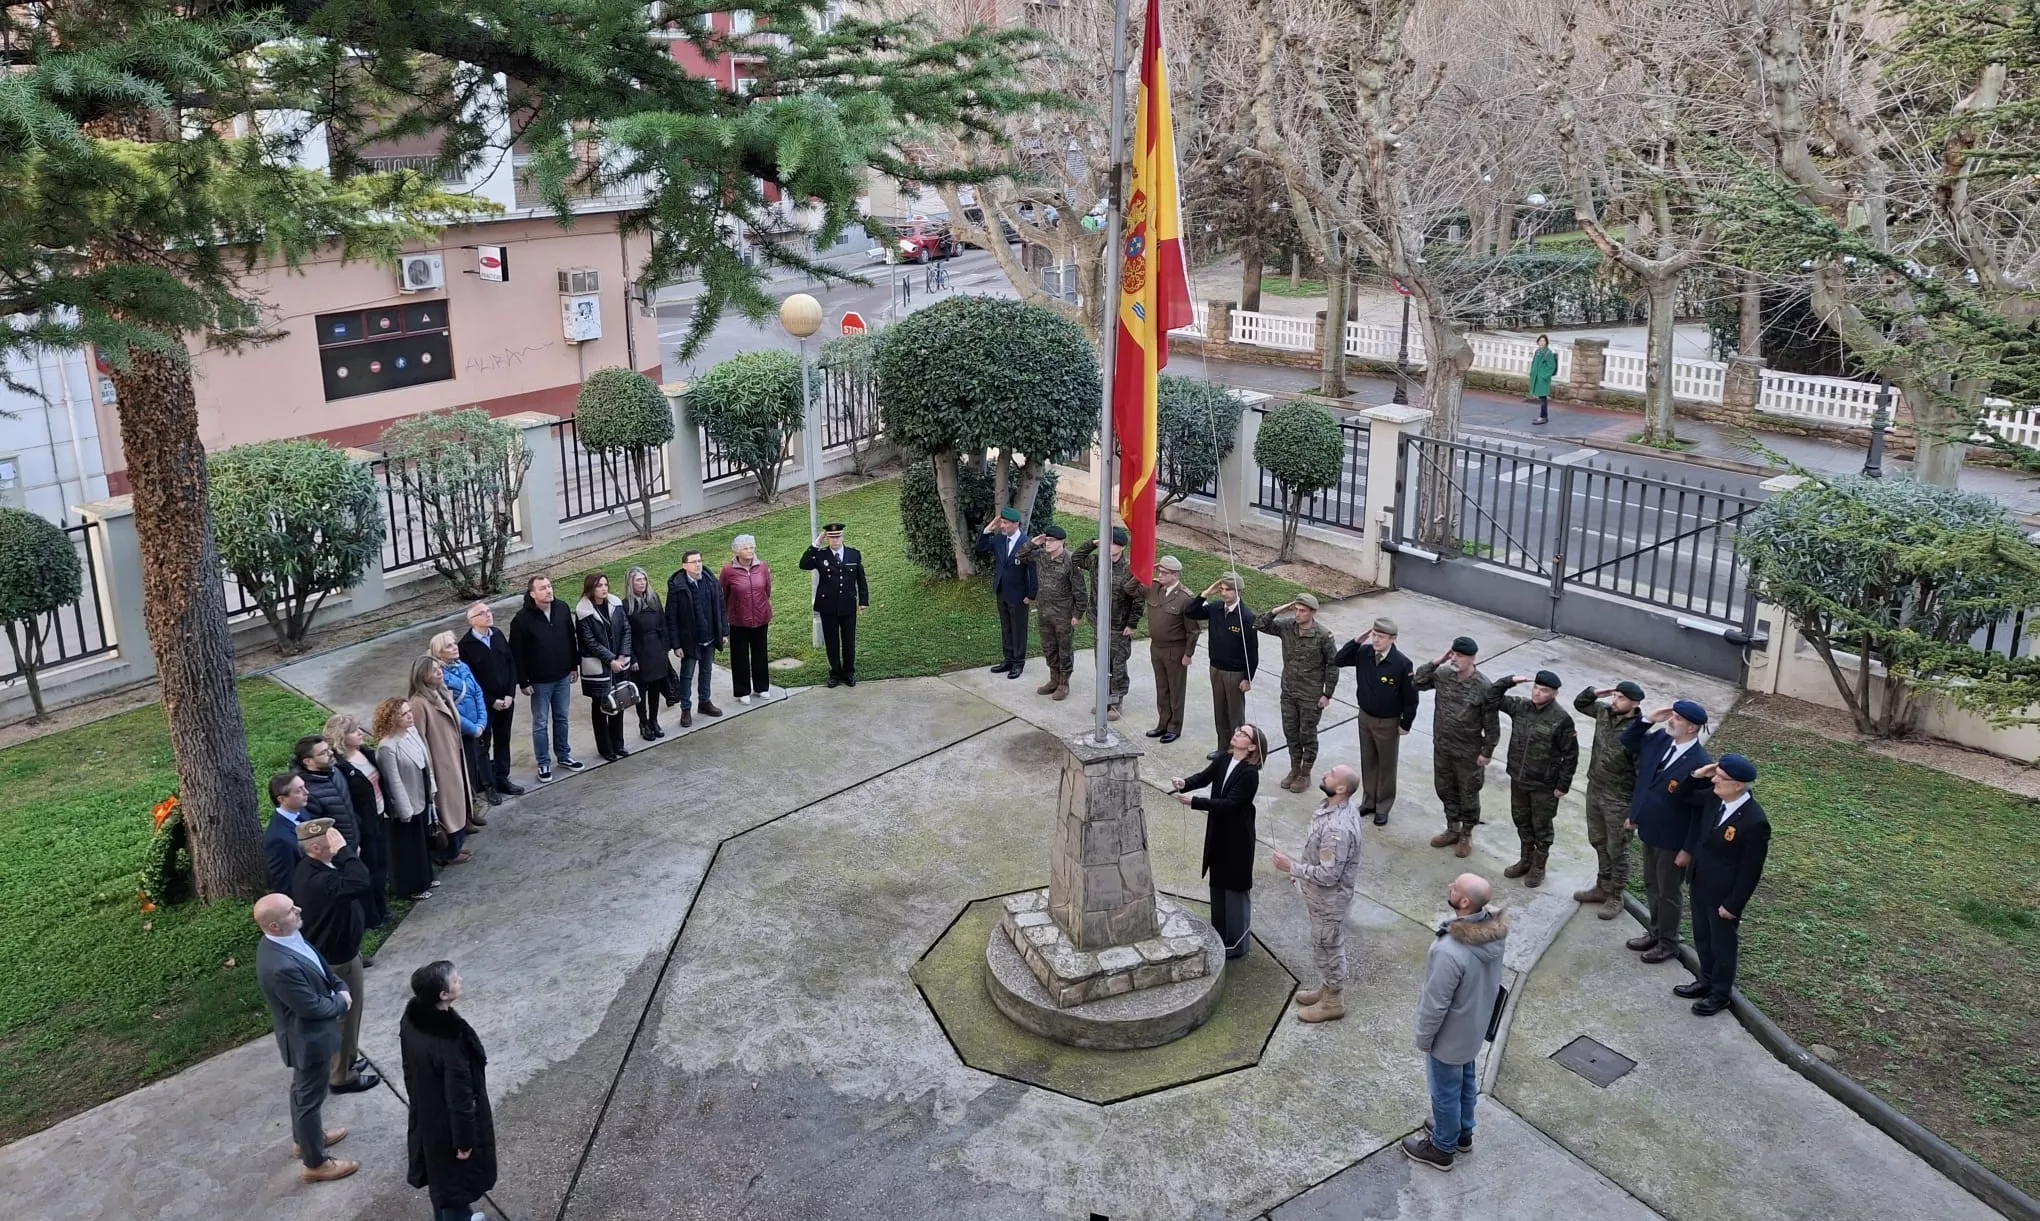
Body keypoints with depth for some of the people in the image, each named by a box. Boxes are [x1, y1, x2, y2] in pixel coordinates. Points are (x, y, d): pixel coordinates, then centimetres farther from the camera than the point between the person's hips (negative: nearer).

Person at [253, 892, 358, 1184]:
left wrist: (340, 987, -7)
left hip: (308, 1033, 9)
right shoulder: (281, 966, -39)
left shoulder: (288, 938, -10)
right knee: (310, 1098, 11)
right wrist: (341, 1002, -11)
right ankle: (315, 1163, 30)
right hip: (309, 1038, -9)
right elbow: (313, 1007, -29)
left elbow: (319, 965, 7)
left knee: (303, 1090, 29)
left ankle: (306, 1137, 51)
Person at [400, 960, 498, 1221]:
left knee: (440, 1172, 29)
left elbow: (411, 1068, 4)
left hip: (425, 1113, 8)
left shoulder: (411, 1018, -14)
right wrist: (464, 1140, -15)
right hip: (449, 1123, -8)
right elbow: (460, 1095, -27)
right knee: (456, 1177, 16)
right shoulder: (450, 1041, -38)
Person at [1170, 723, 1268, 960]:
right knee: (1218, 884, 19)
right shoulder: (1223, 761, 0)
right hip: (1218, 833, 7)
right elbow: (1204, 777, -4)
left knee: (1235, 887, 5)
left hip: (1238, 837, -7)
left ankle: (1236, 944, 19)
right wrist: (1184, 783, -26)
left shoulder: (1250, 774, -22)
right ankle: (1220, 936, 35)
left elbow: (1230, 803, -28)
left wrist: (1193, 802, -33)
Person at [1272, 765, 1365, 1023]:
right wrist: (1300, 870, 16)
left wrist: (1292, 867, -23)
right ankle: (1328, 988, 44)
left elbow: (1328, 875, -32)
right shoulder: (1336, 805, -6)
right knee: (1325, 946, 26)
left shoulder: (1338, 828, -37)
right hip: (1321, 895, 9)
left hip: (1329, 898, -9)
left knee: (1328, 948, 10)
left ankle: (1333, 1003, 29)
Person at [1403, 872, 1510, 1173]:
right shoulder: (1495, 929, -17)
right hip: (1476, 1025, 7)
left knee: (1446, 1091, 17)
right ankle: (1462, 1133, 51)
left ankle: (1442, 1148, 39)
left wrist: (1423, 1038, -11)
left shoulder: (1450, 951, -41)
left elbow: (1436, 1004, -28)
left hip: (1450, 1034, -7)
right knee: (1466, 1080, 29)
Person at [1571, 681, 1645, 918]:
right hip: (1594, 791, 7)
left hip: (1619, 800, -7)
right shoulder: (1604, 712, -5)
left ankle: (1616, 898, 24)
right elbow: (1579, 704, 16)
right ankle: (1602, 887, 38)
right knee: (1598, 843, 21)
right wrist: (1595, 693, -5)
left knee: (1617, 850, 8)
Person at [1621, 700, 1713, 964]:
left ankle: (1668, 944, 30)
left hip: (1672, 840, -7)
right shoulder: (1660, 739, -6)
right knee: (1651, 887, 23)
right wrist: (1648, 720, -6)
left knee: (1668, 893, 11)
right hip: (1649, 831, 7)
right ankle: (1655, 933, 42)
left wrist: (1688, 850, -18)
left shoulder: (1699, 764, -27)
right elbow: (1627, 740, 12)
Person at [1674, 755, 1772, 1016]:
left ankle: (1720, 994, 34)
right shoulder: (1714, 798, -9)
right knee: (1702, 938, 25)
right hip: (1701, 886, 7)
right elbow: (1685, 797, 11)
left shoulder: (1754, 821, -29)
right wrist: (1695, 776, -9)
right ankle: (1706, 981, 45)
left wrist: (1733, 905, -16)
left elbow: (1751, 870, -21)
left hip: (1723, 895, -7)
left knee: (1722, 944, 15)